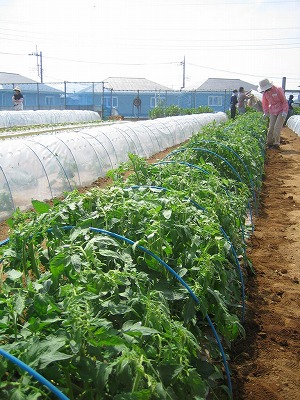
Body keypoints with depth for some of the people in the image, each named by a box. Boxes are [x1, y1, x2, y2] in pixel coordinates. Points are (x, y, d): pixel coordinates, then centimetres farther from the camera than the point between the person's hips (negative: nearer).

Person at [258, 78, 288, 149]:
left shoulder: (278, 90, -17)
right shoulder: (265, 93, -2)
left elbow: (284, 101, -11)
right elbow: (265, 103, 14)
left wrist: (285, 111, -16)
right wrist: (266, 112, 8)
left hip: (281, 111, -5)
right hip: (273, 112, 5)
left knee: (277, 127, -13)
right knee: (271, 128, 0)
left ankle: (276, 144, -7)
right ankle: (269, 143, 10)